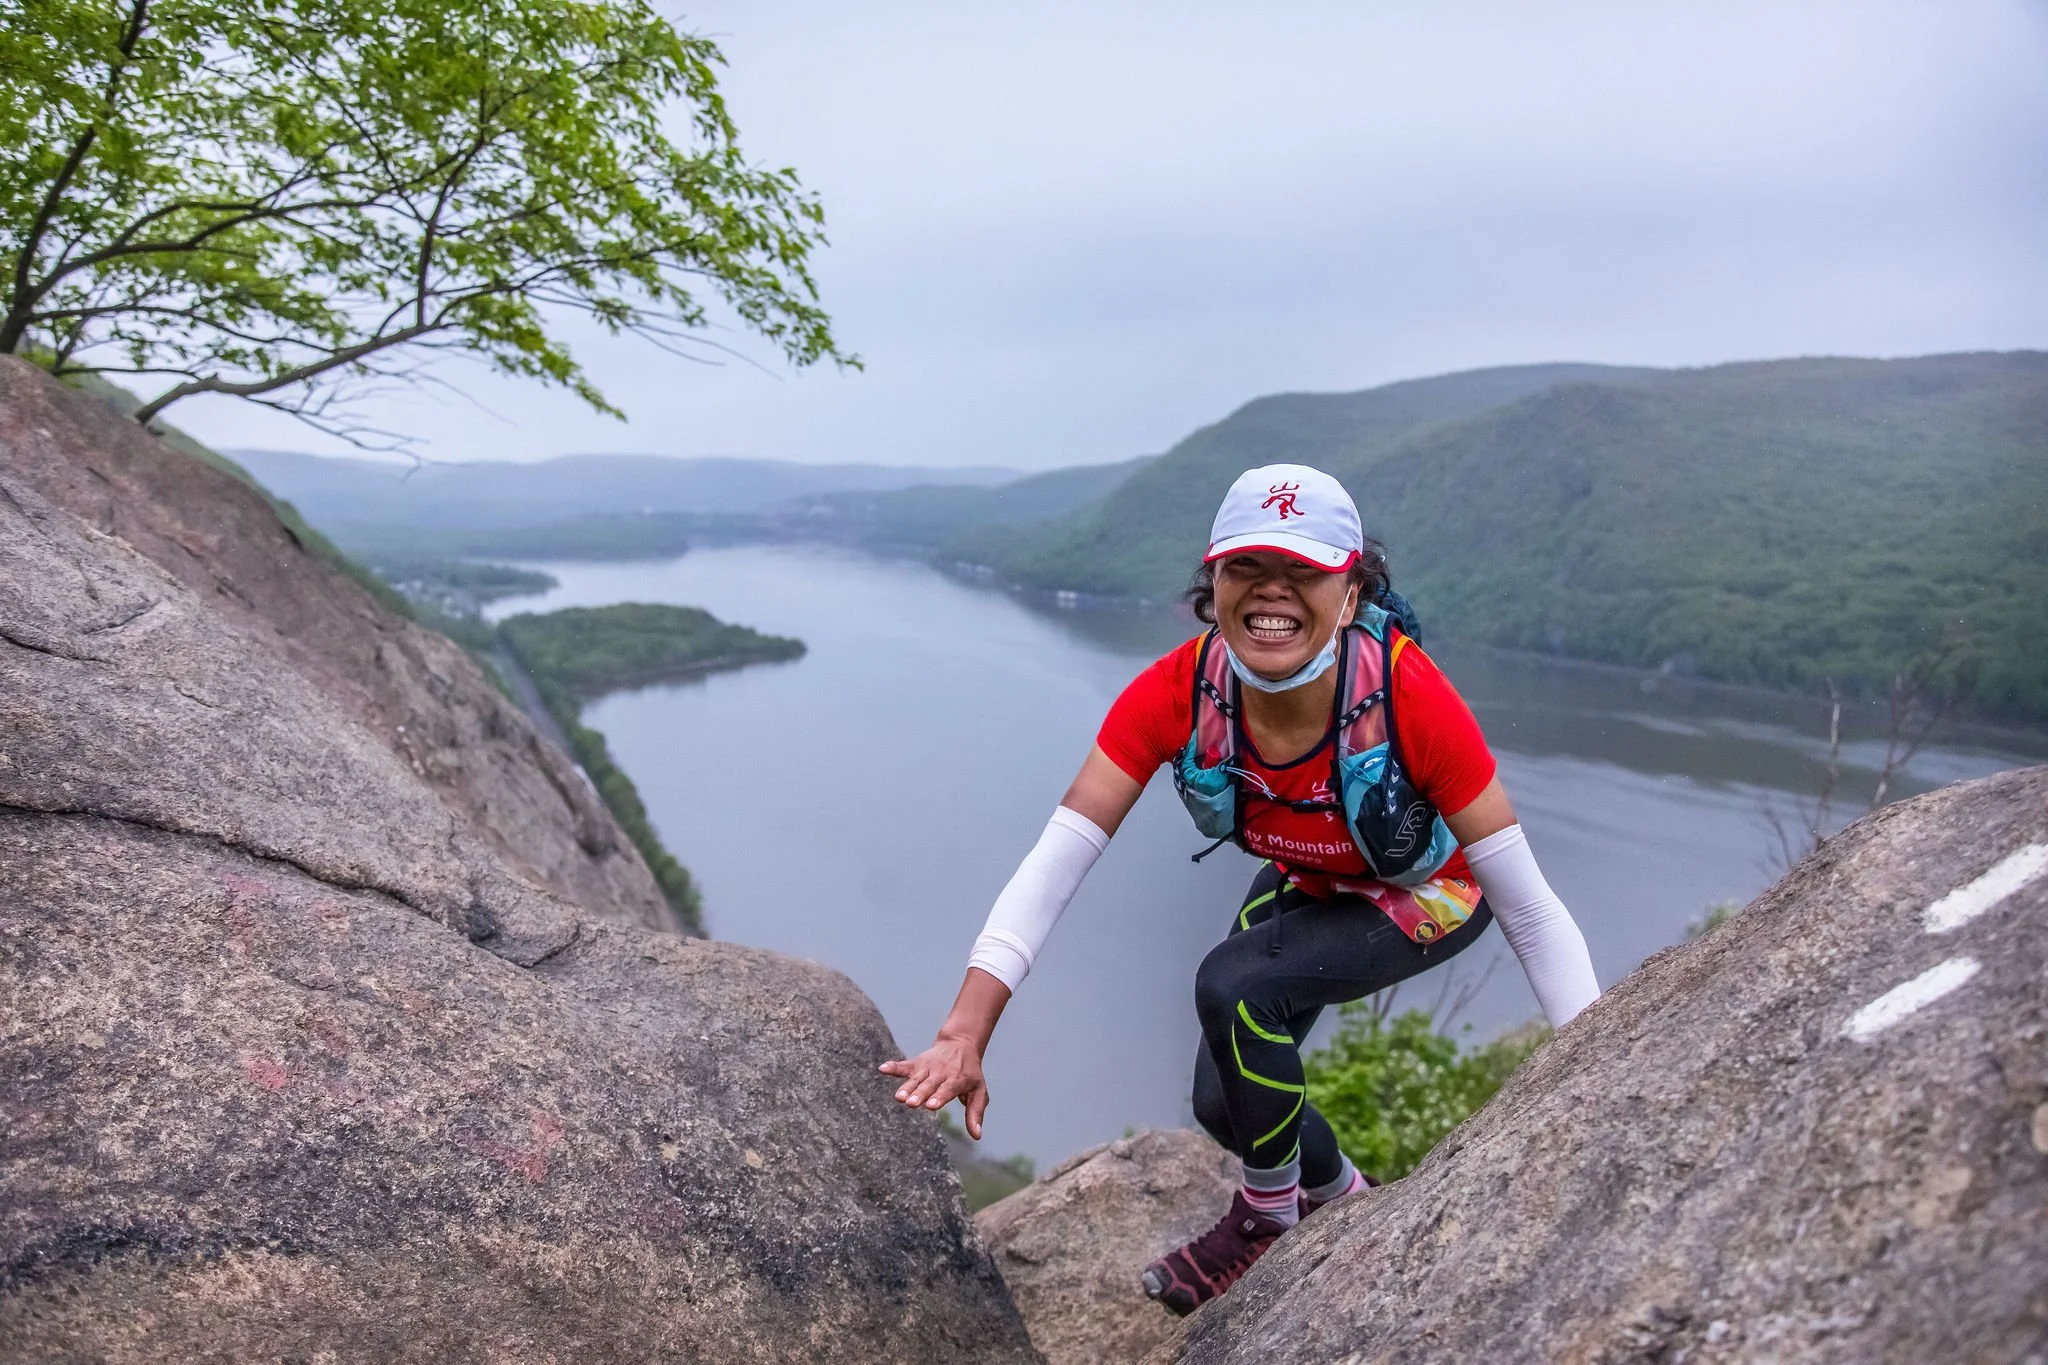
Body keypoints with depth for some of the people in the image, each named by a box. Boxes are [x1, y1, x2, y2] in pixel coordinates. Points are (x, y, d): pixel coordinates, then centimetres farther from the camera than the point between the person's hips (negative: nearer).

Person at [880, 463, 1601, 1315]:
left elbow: (1530, 906, -29)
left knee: (1235, 986, -27)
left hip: (1430, 891, -4)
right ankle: (1340, 1198, 33)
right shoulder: (1176, 693, -29)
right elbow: (1055, 860, -31)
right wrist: (964, 1037, -38)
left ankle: (1269, 1216, 2)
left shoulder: (1408, 694, -37)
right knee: (1225, 1103, -1)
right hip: (1308, 884, 4)